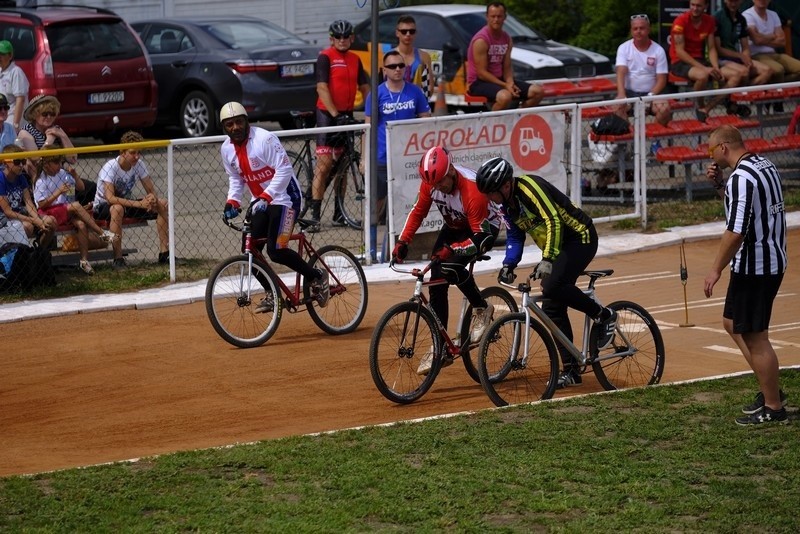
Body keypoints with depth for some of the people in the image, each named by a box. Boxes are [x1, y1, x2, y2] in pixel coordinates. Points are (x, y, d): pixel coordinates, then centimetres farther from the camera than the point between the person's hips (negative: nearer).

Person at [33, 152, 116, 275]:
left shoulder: (63, 173, 10)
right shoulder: (41, 181, -7)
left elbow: (81, 187, 15)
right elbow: (42, 204, -14)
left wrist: (75, 176, -4)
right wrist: (58, 193, -20)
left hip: (66, 211, 6)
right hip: (49, 213, -6)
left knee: (81, 224, -23)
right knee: (75, 206, -29)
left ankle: (84, 260, -22)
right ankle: (101, 233, -23)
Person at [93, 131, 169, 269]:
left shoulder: (139, 164, -7)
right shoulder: (110, 167, -25)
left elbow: (151, 190, -4)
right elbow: (110, 198, -36)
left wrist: (153, 199, -30)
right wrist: (139, 204, -42)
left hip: (127, 203, 6)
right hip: (102, 206, -6)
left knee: (162, 204, -9)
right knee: (117, 208, -41)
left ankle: (164, 252, -8)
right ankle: (118, 259, -35)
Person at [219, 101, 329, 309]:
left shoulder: (265, 139, -19)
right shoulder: (226, 149, 3)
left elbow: (284, 170, -24)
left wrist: (266, 197, -33)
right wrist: (232, 201, -1)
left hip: (284, 198, -7)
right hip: (259, 202, 7)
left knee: (275, 250, -20)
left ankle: (317, 278, -1)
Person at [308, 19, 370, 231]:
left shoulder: (355, 60, 10)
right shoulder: (325, 57, -8)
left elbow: (364, 88, 10)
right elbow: (322, 88, -16)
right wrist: (335, 114, -24)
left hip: (346, 114, 6)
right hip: (327, 114, -6)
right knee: (324, 164, -10)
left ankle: (339, 214, 17)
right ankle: (314, 214, -9)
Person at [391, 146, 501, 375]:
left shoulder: (472, 190, -36)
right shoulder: (430, 182, -18)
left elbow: (480, 236, -33)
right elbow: (418, 211, -4)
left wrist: (452, 250, -44)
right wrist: (402, 242, -14)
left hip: (484, 228, -6)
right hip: (454, 228, 6)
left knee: (452, 265, -33)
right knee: (437, 282, -6)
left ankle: (481, 308, -8)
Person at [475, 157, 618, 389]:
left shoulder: (529, 187, -23)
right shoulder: (508, 206, 5)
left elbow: (554, 222, -31)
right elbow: (514, 239, 9)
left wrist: (547, 260, -36)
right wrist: (508, 265, -9)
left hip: (580, 238, -10)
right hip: (558, 247, 10)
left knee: (552, 286, -30)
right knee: (552, 308, 3)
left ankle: (604, 315, -10)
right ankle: (571, 371, 8)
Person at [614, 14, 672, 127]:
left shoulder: (658, 50, 1)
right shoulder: (624, 48, 1)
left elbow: (661, 80, -1)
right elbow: (621, 73, -12)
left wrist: (650, 96, -19)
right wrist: (621, 95, -30)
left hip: (651, 93, 0)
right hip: (629, 92, 0)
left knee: (664, 108, -29)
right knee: (618, 106, -32)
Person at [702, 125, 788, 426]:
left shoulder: (741, 178, -21)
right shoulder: (765, 165, 10)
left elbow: (736, 230, -24)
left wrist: (716, 270, -17)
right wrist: (719, 184, 10)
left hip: (753, 266, -10)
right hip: (773, 262, 10)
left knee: (755, 337, -1)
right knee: (732, 323, 21)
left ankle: (773, 407, 8)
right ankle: (770, 390, 25)